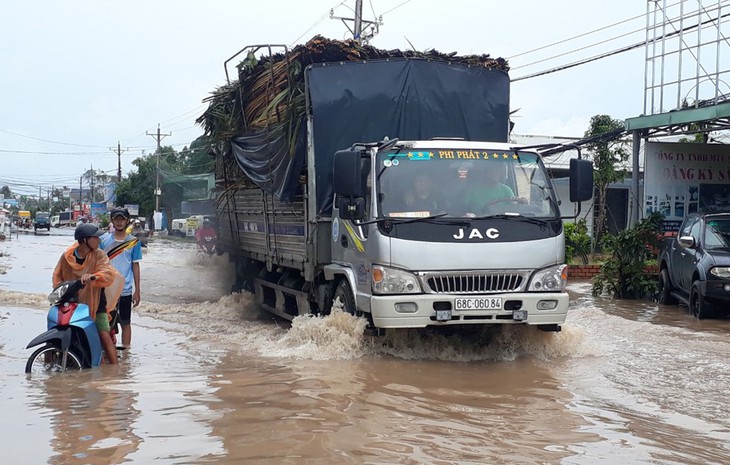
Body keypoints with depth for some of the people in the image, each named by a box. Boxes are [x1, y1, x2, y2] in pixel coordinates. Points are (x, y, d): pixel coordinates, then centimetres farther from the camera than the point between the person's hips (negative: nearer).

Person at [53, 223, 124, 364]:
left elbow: (109, 273, -25)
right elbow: (57, 274, 9)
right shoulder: (67, 256, -3)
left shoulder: (98, 255, -9)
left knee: (105, 336, -13)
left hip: (95, 303, -2)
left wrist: (93, 276, -44)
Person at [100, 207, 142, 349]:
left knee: (125, 323, 6)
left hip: (126, 290, -1)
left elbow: (135, 266, 4)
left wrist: (137, 291, 3)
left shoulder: (133, 241, 1)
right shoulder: (104, 240, 2)